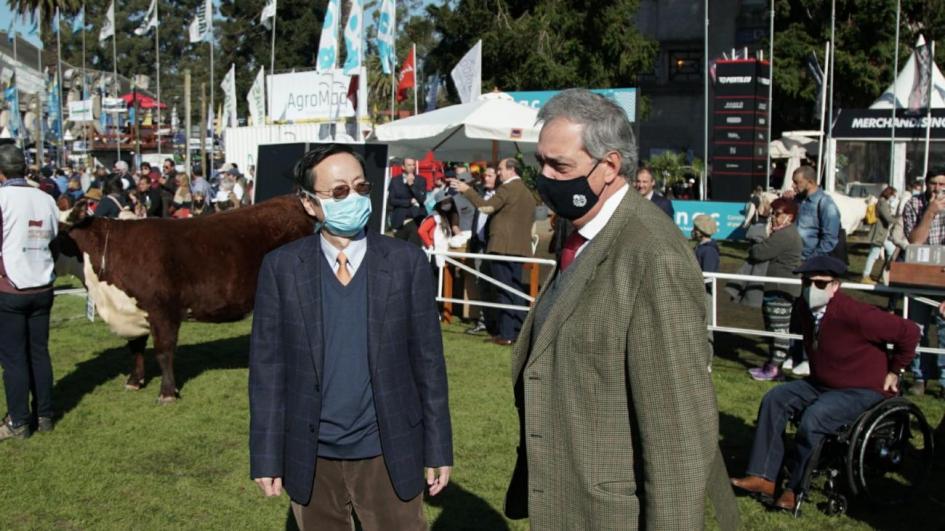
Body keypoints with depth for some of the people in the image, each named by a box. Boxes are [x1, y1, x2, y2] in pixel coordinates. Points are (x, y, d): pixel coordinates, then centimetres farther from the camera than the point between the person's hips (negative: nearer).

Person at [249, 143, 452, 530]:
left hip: (388, 454, 0)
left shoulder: (407, 261, -4)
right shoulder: (281, 267, -3)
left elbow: (427, 359, -1)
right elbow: (267, 366, -2)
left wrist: (438, 449, 0)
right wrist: (267, 457, -4)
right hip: (310, 457, 1)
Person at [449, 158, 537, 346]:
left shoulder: (508, 188, -12)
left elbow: (486, 207, -21)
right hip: (520, 246, 9)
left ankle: (506, 334, -7)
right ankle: (519, 329, 15)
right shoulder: (527, 192, 18)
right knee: (516, 289, 13)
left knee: (505, 290, -7)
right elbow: (531, 218, 22)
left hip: (502, 246, -8)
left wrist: (467, 190, -15)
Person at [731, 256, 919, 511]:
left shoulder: (855, 314, -27)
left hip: (863, 391, -8)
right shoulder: (802, 309, -4)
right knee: (774, 399, -9)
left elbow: (909, 332, -20)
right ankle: (763, 476, -12)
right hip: (820, 384, 8)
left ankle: (795, 489, -12)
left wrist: (894, 371, -7)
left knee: (813, 417, -30)